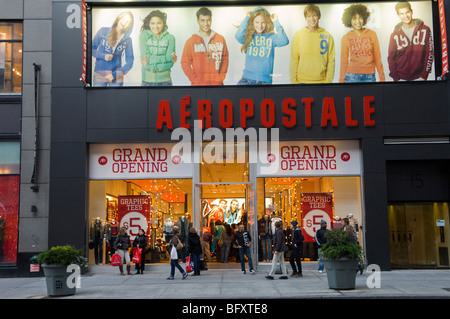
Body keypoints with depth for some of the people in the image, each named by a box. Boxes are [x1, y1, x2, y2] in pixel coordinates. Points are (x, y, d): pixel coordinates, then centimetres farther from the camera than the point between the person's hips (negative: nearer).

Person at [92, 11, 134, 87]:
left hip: (116, 77, 0)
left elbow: (130, 62, -1)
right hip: (99, 74, 0)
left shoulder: (128, 40, 1)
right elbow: (92, 48, 8)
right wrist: (103, 56, -11)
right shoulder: (103, 32, 3)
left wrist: (114, 75, -11)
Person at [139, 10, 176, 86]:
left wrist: (152, 66, -16)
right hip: (148, 81, 0)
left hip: (165, 81, 1)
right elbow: (146, 58, -11)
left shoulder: (170, 38, 0)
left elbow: (170, 63, -7)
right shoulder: (143, 35, -1)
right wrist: (169, 57, -8)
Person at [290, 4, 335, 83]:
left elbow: (331, 61, 4)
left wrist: (328, 81, -4)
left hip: (321, 80, 0)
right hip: (302, 80, 0)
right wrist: (293, 81, -4)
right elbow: (293, 60, 2)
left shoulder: (328, 37, 4)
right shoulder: (298, 35, 3)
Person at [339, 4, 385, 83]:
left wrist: (382, 78, 2)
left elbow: (377, 58, 6)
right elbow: (344, 61, 7)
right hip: (352, 77, 0)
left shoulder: (372, 34, 4)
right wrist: (341, 80, 3)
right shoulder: (345, 38, 3)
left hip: (369, 76, 1)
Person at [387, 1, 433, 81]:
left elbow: (429, 54, -1)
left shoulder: (425, 30, -1)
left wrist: (424, 75, -6)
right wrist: (395, 78, -3)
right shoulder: (395, 35, 1)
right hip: (401, 77, 0)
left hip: (418, 77, 0)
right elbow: (391, 57, 3)